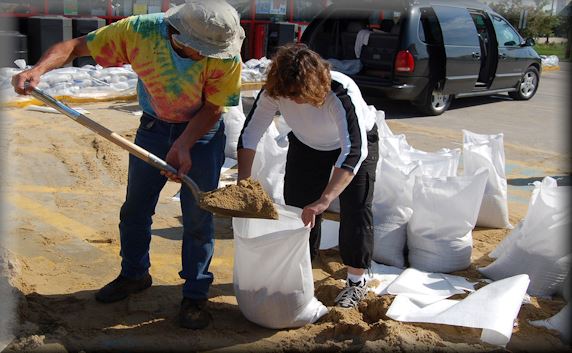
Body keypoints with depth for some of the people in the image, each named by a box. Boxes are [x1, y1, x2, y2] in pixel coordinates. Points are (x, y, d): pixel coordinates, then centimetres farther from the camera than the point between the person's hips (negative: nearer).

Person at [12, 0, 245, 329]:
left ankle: (196, 295, 15)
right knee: (135, 208, 12)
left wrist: (183, 146, -28)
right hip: (154, 127, 2)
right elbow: (75, 46, -18)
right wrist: (38, 69, -35)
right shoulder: (139, 31, -26)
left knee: (198, 217, -2)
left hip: (202, 132, -2)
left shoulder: (226, 56, -28)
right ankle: (134, 274, 36)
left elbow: (212, 107, -17)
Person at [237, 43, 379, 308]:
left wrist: (324, 200, -59)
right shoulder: (274, 91, -30)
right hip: (307, 144, 4)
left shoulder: (341, 92, -42)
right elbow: (249, 135, -25)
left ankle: (356, 281, 8)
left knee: (355, 209, -8)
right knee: (297, 207, 4)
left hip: (356, 140, -4)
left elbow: (354, 150, -50)